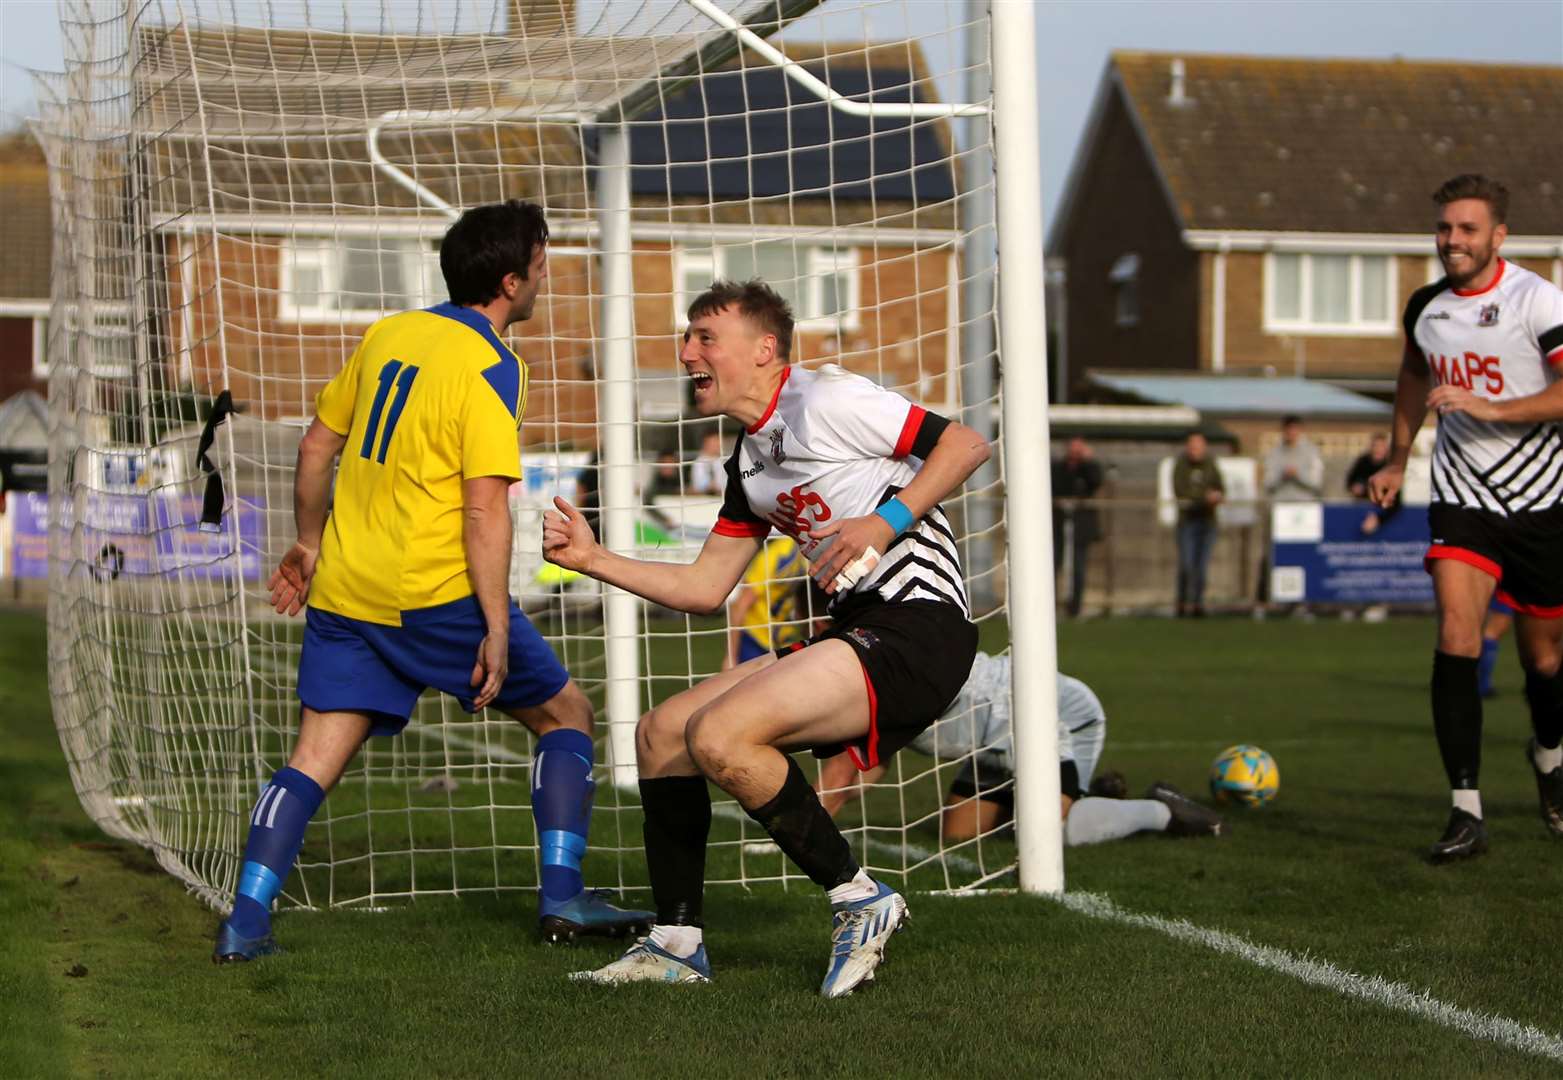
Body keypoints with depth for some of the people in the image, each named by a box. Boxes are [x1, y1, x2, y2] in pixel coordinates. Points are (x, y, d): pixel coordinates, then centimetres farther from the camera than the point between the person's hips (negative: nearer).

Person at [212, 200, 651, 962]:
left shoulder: (386, 335, 11)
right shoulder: (490, 368, -10)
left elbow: (317, 447, 18)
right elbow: (484, 508, -16)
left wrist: (310, 542, 29)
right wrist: (497, 629, -15)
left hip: (344, 592, 6)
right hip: (436, 593, -6)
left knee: (313, 759, 6)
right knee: (564, 714, 11)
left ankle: (245, 921, -5)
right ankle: (561, 896, 6)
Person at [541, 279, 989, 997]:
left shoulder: (823, 400, -8)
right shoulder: (749, 461, 19)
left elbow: (966, 444, -10)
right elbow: (703, 588, 22)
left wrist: (887, 521, -20)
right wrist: (592, 559, 17)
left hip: (918, 625, -10)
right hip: (857, 629, 10)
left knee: (719, 735, -25)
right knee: (661, 732, 9)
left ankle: (860, 901, -10)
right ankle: (677, 945, 13)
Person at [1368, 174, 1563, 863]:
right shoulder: (1425, 307, 4)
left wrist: (1491, 407, -32)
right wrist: (1396, 461, 29)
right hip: (1462, 501, 3)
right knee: (1457, 637, -18)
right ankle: (1466, 813, -18)